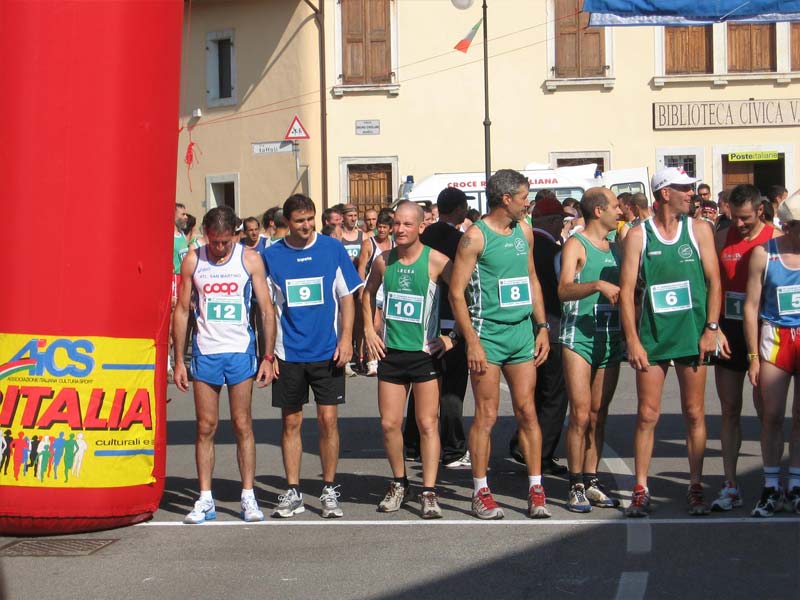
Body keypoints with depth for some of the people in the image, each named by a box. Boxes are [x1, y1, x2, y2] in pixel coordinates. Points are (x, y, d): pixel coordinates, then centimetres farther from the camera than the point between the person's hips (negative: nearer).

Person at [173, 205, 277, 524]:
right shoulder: (192, 261, 2)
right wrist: (178, 360, 2)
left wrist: (268, 357, -4)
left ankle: (248, 497, 7)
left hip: (241, 351, -1)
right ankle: (205, 500, 9)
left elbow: (267, 310, 1)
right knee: (205, 427, 4)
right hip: (205, 352, 1)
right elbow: (182, 310, 6)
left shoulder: (250, 259, -1)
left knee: (242, 425, 1)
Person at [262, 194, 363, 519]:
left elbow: (346, 297, 4)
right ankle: (292, 492, 15)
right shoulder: (272, 255, 2)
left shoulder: (333, 249, 0)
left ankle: (329, 491, 10)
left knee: (328, 419, -1)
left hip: (327, 351, -1)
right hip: (288, 354, 1)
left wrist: (346, 338, -6)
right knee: (290, 422, 6)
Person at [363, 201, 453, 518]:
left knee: (428, 424, -2)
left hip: (425, 352, -4)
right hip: (390, 352, 4)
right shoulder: (383, 260, 3)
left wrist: (452, 337, -11)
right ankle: (399, 483, 24)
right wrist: (369, 330, 12)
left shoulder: (436, 260, -11)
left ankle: (429, 492, 4)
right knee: (389, 423, 6)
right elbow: (368, 294, 21)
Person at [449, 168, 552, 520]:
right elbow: (456, 292, -10)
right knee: (486, 415, -2)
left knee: (527, 411, 5)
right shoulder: (476, 237, -9)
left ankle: (535, 489, 9)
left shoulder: (524, 231, 12)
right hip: (488, 333, -6)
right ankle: (481, 492, 7)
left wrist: (542, 327, 13)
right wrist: (472, 341, -15)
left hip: (522, 331, 6)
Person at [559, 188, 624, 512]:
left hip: (611, 338, 6)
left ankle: (591, 481, 15)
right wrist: (598, 284, -32)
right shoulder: (576, 244, -5)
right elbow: (564, 290, -19)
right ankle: (576, 486, -1)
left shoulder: (616, 245, 15)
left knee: (599, 415, 8)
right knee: (580, 415, -8)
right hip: (580, 337, -6)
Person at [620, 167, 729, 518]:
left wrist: (711, 328, -5)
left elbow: (714, 281, 4)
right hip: (652, 336, -1)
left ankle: (696, 488, 15)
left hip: (692, 334, 1)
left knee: (694, 414, 6)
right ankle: (641, 490, 8)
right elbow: (626, 290, -1)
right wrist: (632, 340, -7)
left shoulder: (699, 230, 5)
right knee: (647, 415, 0)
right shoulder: (638, 236, 0)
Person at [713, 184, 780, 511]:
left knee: (764, 407, 0)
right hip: (728, 330, 3)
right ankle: (730, 486, 10)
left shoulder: (777, 239, -4)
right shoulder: (721, 238, 5)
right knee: (730, 409, 5)